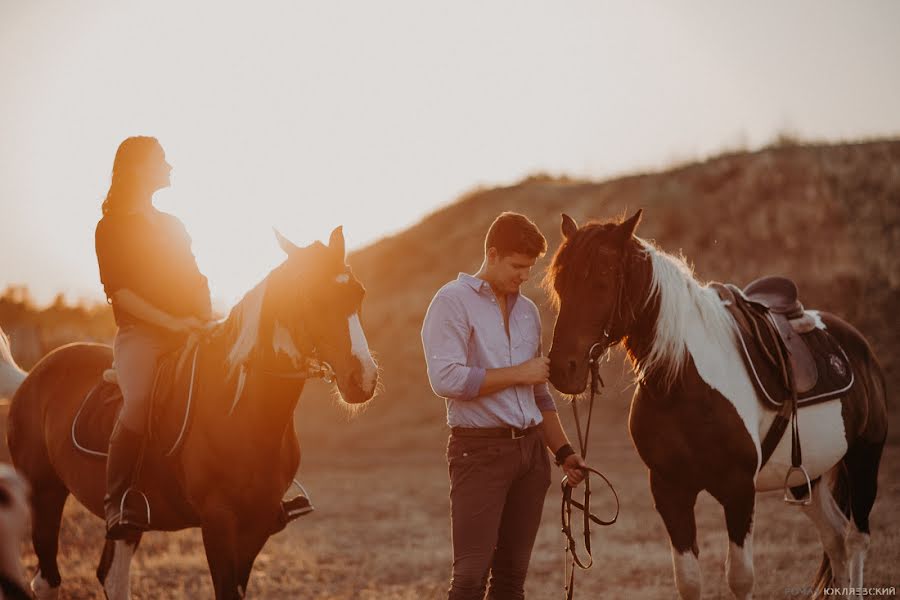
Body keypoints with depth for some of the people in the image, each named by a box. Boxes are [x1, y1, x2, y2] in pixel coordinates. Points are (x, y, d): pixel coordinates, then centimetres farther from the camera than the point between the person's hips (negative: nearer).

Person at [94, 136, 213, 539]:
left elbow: (196, 280, 21)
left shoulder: (174, 226, 23)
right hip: (139, 334, -6)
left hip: (185, 334, 6)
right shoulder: (111, 227, 4)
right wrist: (170, 321, -15)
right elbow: (118, 289, -6)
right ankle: (119, 504, -29)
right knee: (138, 402, -34)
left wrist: (206, 317, 0)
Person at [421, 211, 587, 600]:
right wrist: (519, 373, -11)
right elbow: (445, 378, -18)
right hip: (479, 450, -7)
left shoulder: (527, 310, 17)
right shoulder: (453, 301, -5)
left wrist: (563, 451, 13)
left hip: (530, 449, 7)